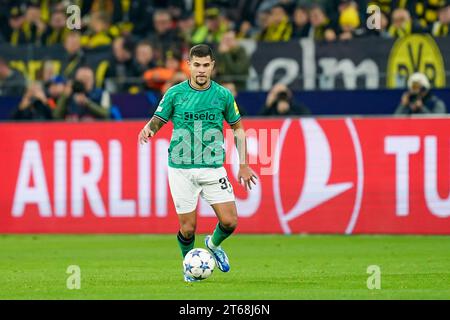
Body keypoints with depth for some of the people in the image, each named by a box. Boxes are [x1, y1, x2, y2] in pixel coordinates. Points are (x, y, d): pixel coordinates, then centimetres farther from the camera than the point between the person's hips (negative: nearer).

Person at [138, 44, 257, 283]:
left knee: (229, 222, -7)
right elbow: (158, 120, 5)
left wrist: (243, 164, 10)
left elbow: (237, 128, 14)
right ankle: (189, 267, 26)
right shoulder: (175, 93, -1)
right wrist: (148, 129, -19)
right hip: (181, 169, -1)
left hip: (213, 168, 1)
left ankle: (214, 244, 27)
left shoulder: (223, 95, 3)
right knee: (188, 228, -2)